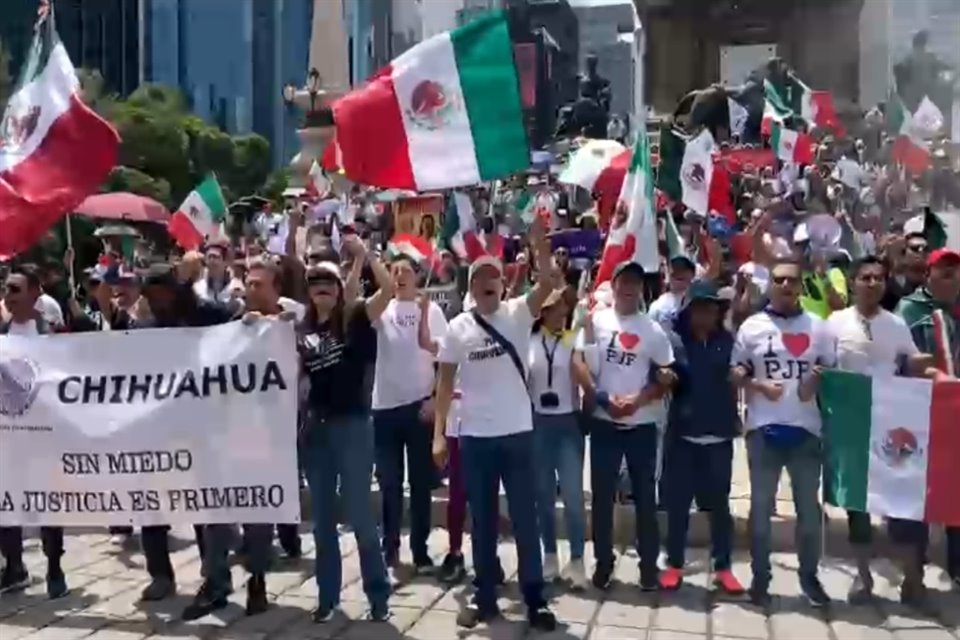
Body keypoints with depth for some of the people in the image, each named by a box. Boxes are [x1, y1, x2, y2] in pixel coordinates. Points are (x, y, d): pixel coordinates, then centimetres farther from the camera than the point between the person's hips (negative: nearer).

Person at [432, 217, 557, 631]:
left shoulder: (518, 313, -2)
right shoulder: (458, 328, 1)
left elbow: (547, 283, -19)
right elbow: (445, 381, 3)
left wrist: (540, 244, -36)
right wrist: (439, 434, -1)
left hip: (517, 434, -1)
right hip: (474, 437, 1)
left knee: (525, 520, 6)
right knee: (482, 522, 12)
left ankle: (535, 600, 16)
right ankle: (484, 598, 24)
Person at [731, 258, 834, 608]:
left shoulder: (816, 326, 5)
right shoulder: (752, 326, 2)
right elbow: (735, 371, 3)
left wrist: (816, 382, -11)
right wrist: (759, 385, -14)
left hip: (806, 429, 1)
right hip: (763, 429, -1)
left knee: (809, 506, 10)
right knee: (761, 506, 7)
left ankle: (809, 576, 25)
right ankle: (760, 577, 18)